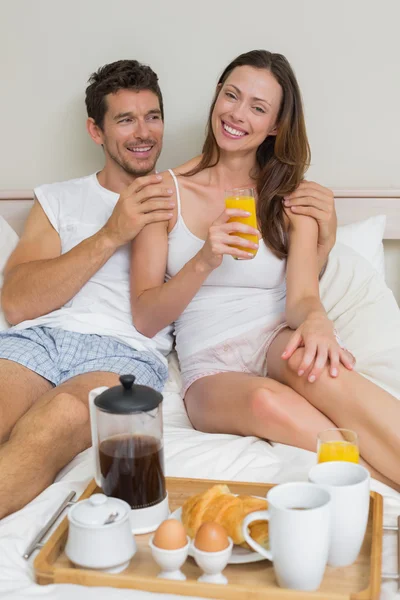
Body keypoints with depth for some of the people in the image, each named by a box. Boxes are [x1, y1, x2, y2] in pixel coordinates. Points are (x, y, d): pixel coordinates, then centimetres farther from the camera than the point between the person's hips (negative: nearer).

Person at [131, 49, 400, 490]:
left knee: (312, 362, -37)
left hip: (277, 342, 1)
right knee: (269, 402, -37)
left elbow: (301, 297, -3)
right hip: (210, 371, -1)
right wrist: (205, 261, -16)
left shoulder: (292, 199, 11)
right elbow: (144, 319, 1)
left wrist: (316, 320, -28)